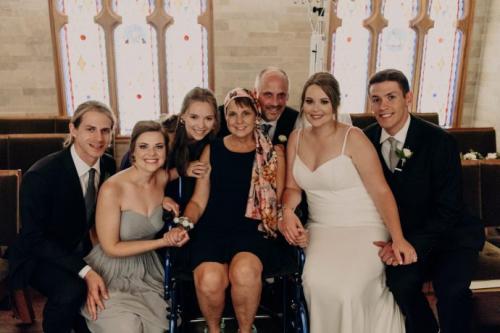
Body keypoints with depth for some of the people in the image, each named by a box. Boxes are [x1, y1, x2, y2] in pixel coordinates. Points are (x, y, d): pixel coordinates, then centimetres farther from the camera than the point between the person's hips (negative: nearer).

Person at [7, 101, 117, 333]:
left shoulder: (109, 165, -8)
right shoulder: (41, 175, -24)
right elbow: (34, 238, -22)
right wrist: (84, 271, -33)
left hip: (82, 251, 5)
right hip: (38, 256, -5)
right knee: (72, 290, -32)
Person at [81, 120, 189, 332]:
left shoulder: (163, 178, -7)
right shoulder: (112, 189, -22)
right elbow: (111, 248, -16)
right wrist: (164, 241, -18)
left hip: (146, 270, 5)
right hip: (112, 275, -4)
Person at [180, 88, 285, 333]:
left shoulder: (272, 153, 10)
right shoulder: (212, 150, 12)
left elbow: (279, 202, 10)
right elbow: (198, 201, 10)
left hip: (253, 229, -1)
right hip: (213, 229, 1)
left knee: (245, 270, -34)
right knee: (209, 279, -29)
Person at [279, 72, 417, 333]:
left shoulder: (353, 138, -9)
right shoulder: (296, 138, 6)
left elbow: (381, 191, -9)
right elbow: (293, 187, 11)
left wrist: (398, 239, -20)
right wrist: (288, 211, -11)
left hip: (364, 228, -3)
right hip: (321, 229, 3)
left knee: (347, 291, -27)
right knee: (317, 283, -25)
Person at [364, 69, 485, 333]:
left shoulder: (439, 141, -17)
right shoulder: (366, 140, -6)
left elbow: (448, 210, -17)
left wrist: (410, 245, -27)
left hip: (450, 234, -2)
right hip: (400, 233, 3)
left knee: (451, 286, -27)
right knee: (401, 281, -23)